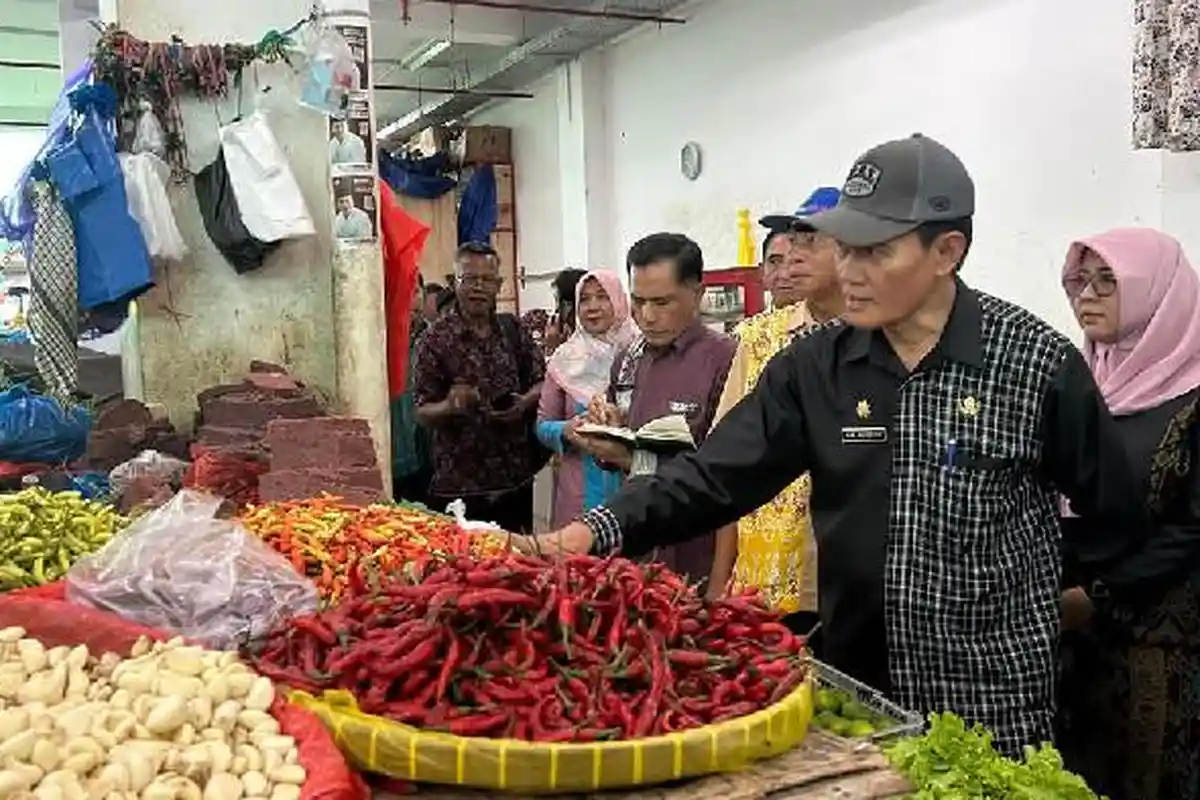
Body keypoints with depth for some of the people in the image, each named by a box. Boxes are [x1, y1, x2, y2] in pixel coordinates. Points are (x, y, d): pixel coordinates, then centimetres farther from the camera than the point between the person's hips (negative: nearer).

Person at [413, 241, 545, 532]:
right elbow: (422, 412, -7)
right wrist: (450, 406, -26)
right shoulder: (436, 338, -6)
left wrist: (525, 402, -9)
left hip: (516, 478, 4)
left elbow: (541, 380, 11)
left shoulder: (512, 328, 5)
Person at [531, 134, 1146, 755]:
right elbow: (717, 476, -9)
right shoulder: (815, 366, -3)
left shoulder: (1036, 360, -11)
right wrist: (603, 528, -20)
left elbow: (1114, 514, 1)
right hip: (854, 683, 3)